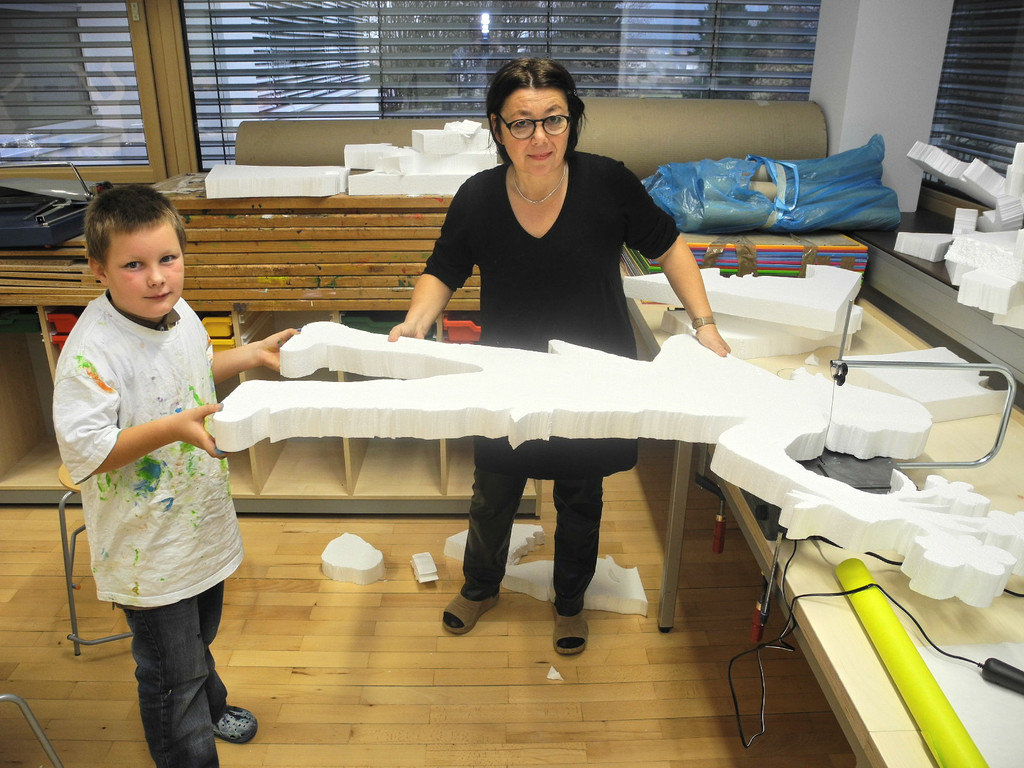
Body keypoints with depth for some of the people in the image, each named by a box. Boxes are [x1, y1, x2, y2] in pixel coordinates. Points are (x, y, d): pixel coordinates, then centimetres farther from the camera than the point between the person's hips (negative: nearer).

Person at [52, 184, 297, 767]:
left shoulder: (181, 314, -4)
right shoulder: (93, 352, -29)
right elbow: (84, 452, -30)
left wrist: (252, 355, 7)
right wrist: (174, 428, -36)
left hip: (201, 518, 8)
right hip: (149, 549, -8)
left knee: (200, 636, 32)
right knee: (172, 672, 11)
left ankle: (210, 706, 58)